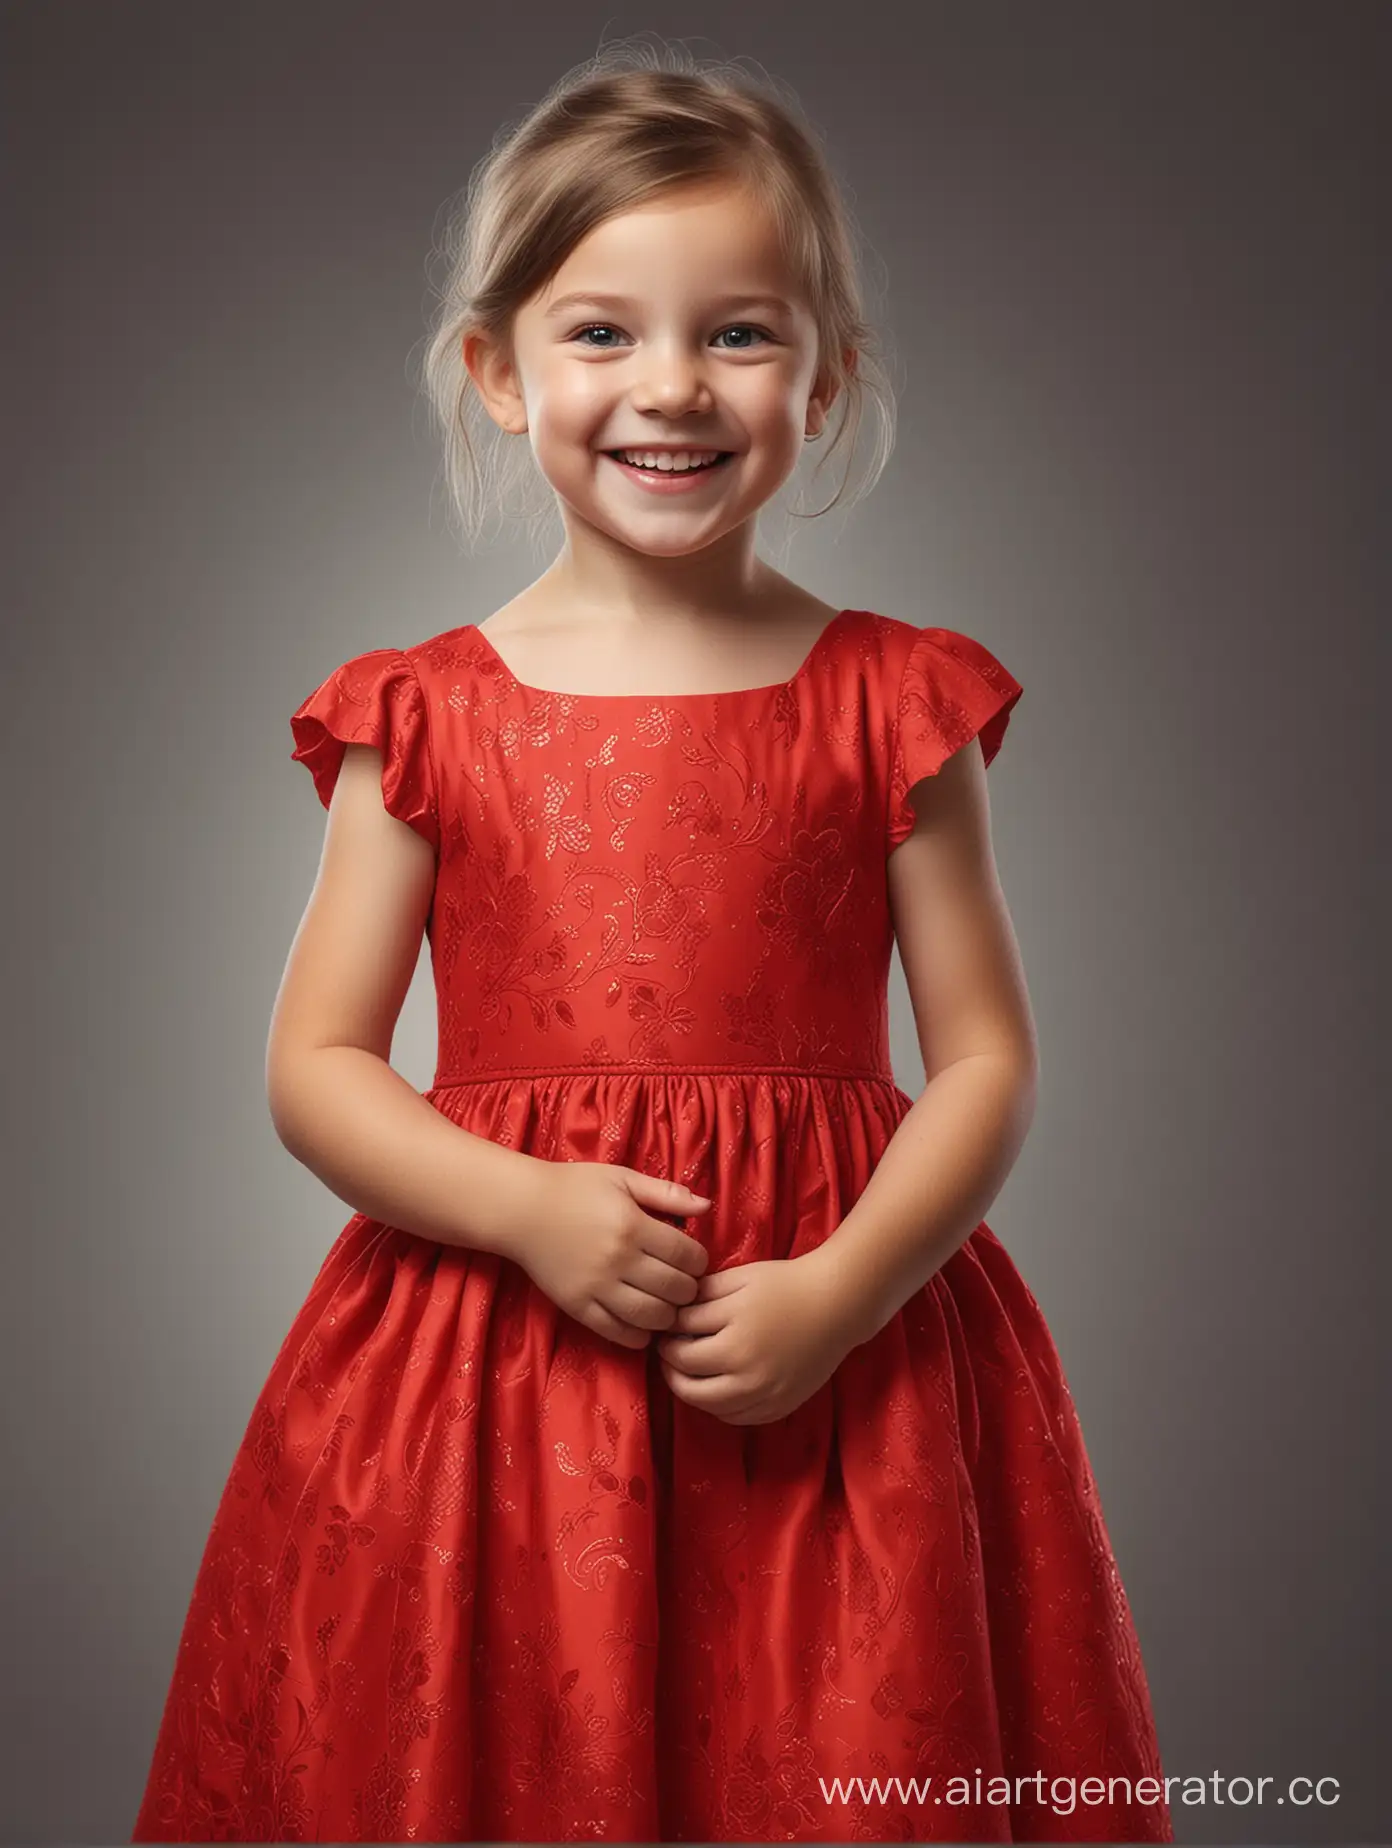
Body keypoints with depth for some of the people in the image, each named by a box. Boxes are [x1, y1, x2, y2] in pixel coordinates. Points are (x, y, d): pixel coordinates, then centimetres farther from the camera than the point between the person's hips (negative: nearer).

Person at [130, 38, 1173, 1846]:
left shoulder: (893, 702, 0)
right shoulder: (424, 715, 1)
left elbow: (985, 1059, 0)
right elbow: (315, 1066, 1)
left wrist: (841, 1292, -15)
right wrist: (529, 1211, -14)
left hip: (832, 1357, 0)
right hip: (489, 1364, 1)